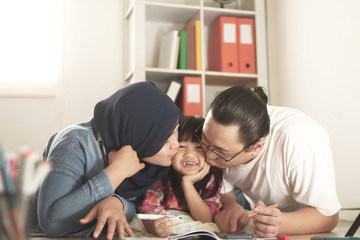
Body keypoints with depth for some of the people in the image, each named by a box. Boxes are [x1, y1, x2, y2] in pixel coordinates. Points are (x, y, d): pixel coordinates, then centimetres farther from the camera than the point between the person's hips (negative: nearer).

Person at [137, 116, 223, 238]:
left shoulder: (213, 178, -17)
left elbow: (206, 219, -23)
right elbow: (148, 208, -24)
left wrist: (187, 182, -33)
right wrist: (152, 225, -48)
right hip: (166, 233, 0)